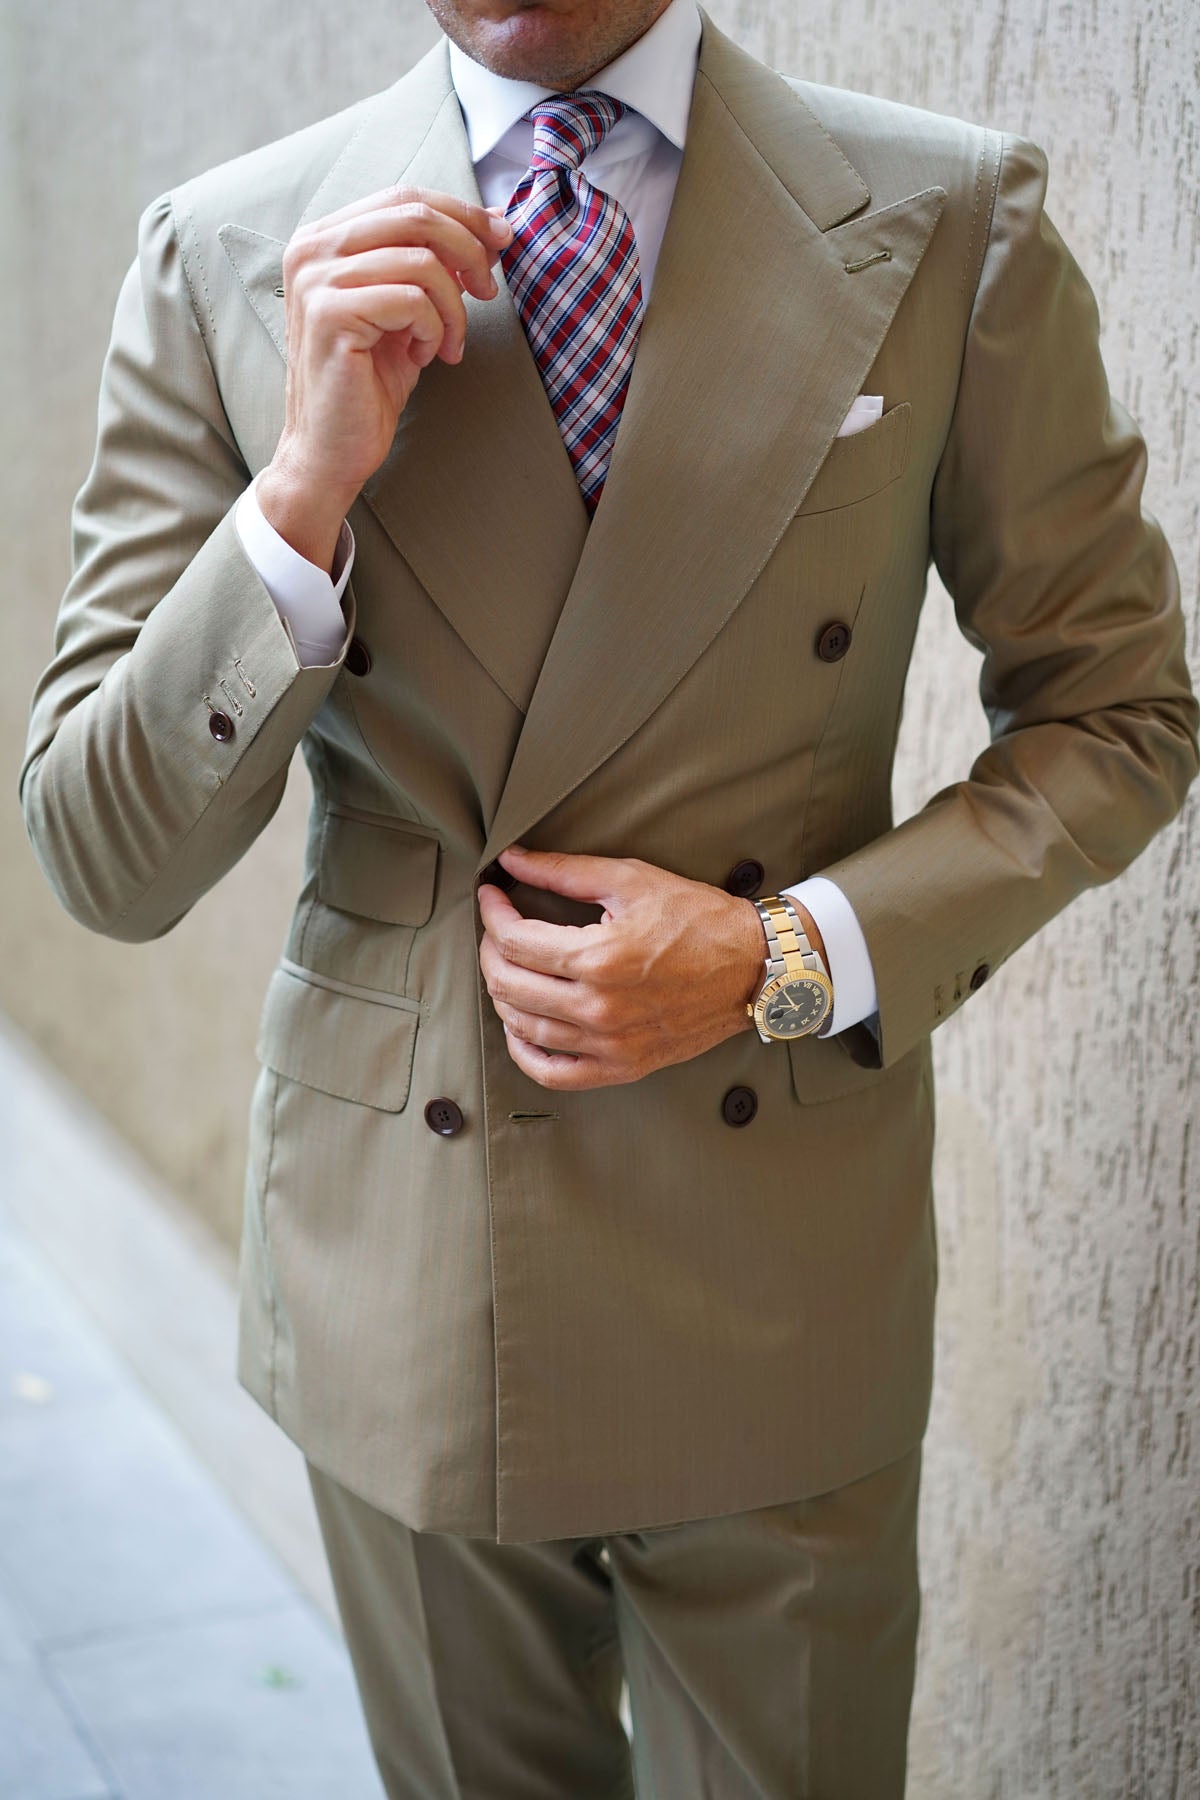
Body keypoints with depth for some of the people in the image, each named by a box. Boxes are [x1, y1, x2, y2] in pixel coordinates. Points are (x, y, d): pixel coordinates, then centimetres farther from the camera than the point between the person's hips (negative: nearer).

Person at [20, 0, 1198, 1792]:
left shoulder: (953, 226, -8)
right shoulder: (224, 254, -6)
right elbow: (104, 867, -7)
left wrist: (787, 958, -15)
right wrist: (307, 487, -23)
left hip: (774, 1287, 0)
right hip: (398, 1275, 1)